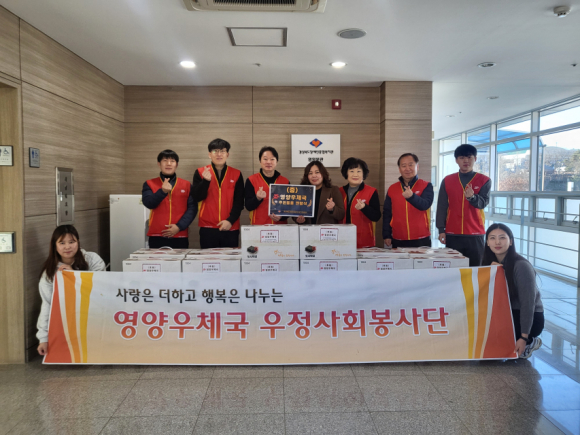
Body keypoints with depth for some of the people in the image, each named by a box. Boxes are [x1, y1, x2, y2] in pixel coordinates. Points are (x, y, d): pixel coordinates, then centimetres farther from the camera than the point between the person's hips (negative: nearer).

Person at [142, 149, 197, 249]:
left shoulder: (186, 185, 9)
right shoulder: (149, 184, 9)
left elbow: (192, 208, 2)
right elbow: (148, 203, -6)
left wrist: (179, 226, -10)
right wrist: (163, 191, -23)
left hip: (180, 237, 0)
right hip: (157, 237, 0)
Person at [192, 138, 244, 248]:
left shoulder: (236, 174, 5)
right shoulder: (200, 172, 5)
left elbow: (239, 202, 1)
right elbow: (197, 197, -4)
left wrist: (230, 220, -11)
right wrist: (206, 180, -18)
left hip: (230, 228, 1)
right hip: (207, 228, 0)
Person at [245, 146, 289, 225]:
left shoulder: (285, 182, 5)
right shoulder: (251, 180, 0)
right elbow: (248, 206, -4)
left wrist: (281, 217, -12)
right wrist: (257, 198, -23)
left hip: (280, 225, 2)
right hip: (258, 226, -2)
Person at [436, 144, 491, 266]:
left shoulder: (484, 180, 3)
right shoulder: (447, 180, 6)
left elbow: (483, 203, -9)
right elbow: (441, 206, 5)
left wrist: (471, 197, -31)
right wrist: (441, 229, -1)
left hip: (475, 234, -1)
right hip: (452, 234, 1)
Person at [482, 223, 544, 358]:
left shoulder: (522, 266, -21)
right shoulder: (490, 263, -2)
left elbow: (527, 303, -22)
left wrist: (524, 338, -24)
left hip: (530, 318, -6)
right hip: (506, 313, 6)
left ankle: (529, 342, 2)